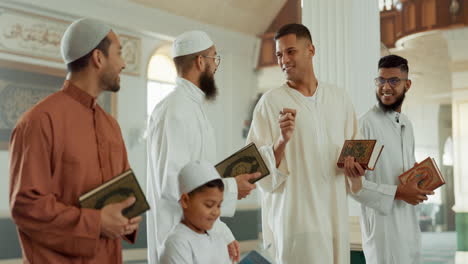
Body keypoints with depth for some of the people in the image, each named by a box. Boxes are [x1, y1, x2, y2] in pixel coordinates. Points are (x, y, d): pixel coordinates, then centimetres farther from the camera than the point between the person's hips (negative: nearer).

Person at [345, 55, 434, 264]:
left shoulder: (407, 124, 10)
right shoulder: (366, 124, -15)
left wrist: (417, 187, 0)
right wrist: (398, 193, -19)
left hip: (410, 223, 8)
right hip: (382, 224, -7)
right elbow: (355, 185, -18)